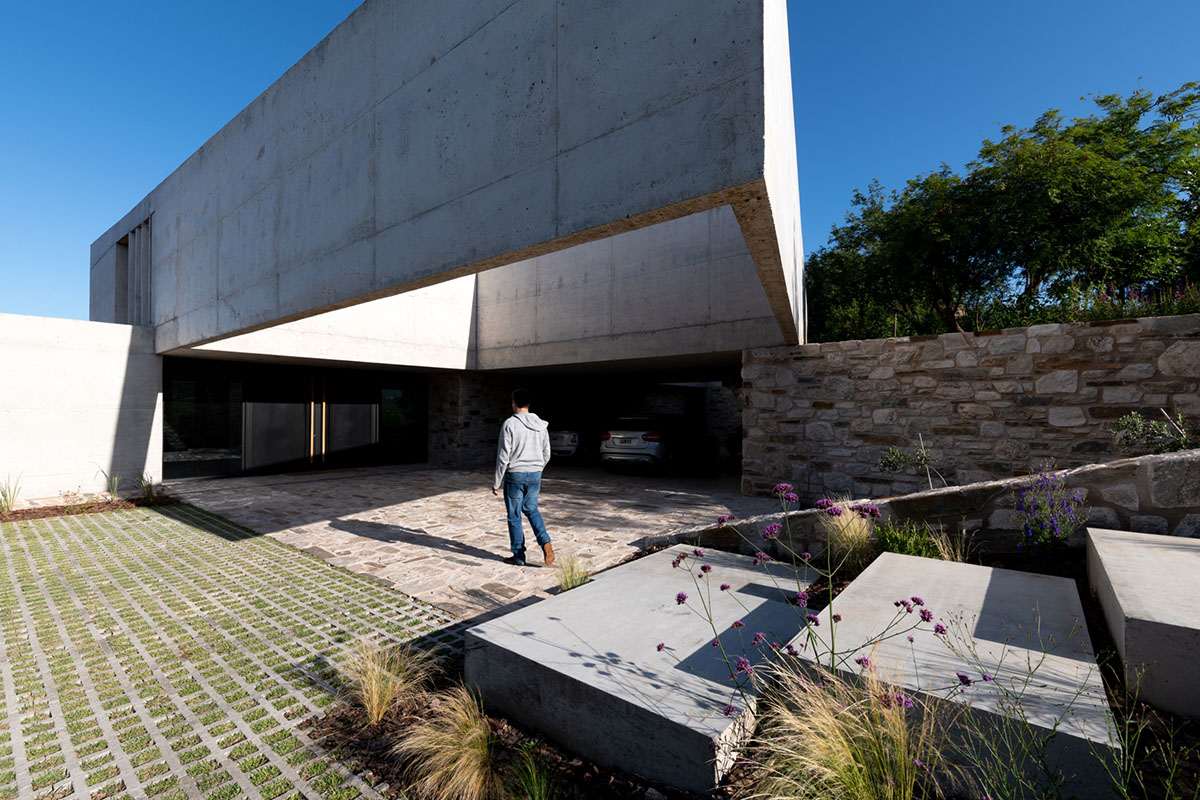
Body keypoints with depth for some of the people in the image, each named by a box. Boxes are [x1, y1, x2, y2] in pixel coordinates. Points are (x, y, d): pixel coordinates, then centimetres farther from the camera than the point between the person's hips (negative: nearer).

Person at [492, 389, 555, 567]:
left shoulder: (510, 424, -12)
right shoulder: (541, 426, 5)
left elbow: (503, 456, -13)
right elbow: (546, 454, 10)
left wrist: (497, 483, -6)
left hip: (515, 475, -5)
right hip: (535, 475, 5)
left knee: (514, 516, 8)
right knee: (532, 510, 21)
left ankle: (518, 556, 16)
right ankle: (545, 542, 2)